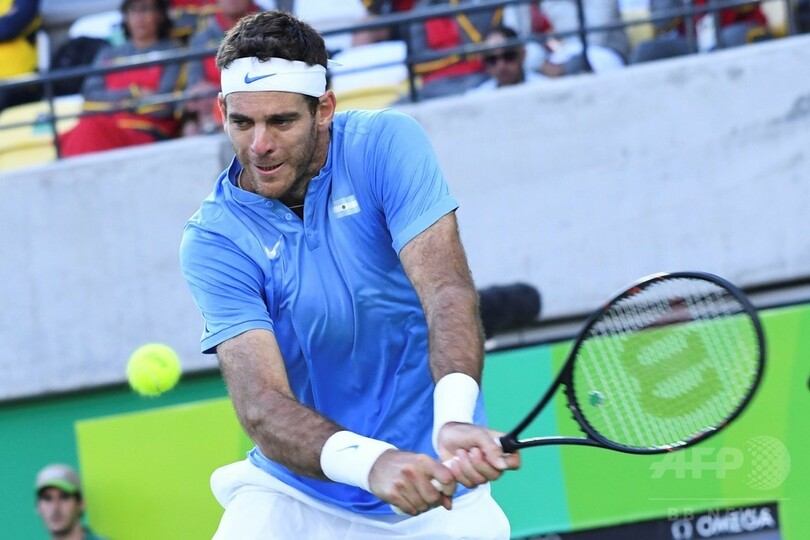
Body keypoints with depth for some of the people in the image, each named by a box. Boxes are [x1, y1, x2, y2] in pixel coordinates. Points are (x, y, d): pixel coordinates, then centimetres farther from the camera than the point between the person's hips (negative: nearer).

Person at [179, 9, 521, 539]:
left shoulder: (387, 144, -9)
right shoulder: (214, 241, -10)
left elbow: (447, 291, -20)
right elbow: (261, 404, -21)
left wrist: (453, 419, -40)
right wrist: (371, 462, -41)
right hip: (294, 495, 0)